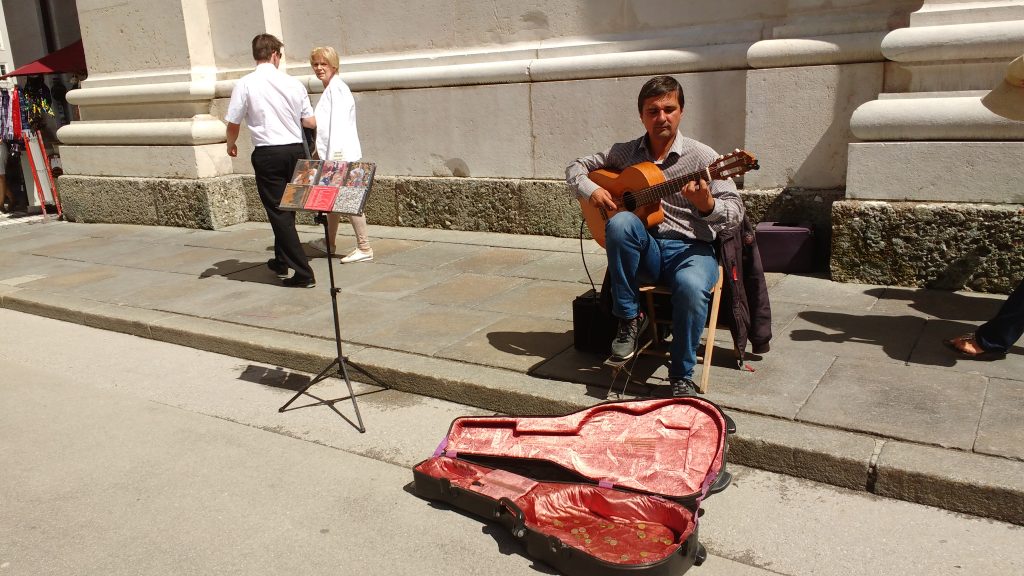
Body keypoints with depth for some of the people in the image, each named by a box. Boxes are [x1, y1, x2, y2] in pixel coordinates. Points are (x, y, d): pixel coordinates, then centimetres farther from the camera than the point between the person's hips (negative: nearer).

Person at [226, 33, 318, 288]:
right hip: (295, 150, 4)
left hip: (268, 154, -4)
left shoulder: (245, 84, -6)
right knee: (287, 208, 20)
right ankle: (281, 261, 34)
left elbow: (233, 123, -2)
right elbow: (310, 121, 9)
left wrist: (231, 144, 20)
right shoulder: (294, 83, 3)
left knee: (278, 212, 1)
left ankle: (303, 273, -3)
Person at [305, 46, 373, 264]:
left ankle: (364, 248, -5)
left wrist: (333, 157, -22)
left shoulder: (337, 88, -11)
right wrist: (321, 151, 20)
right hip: (332, 155, 10)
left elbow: (338, 124, -18)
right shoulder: (329, 89, 19)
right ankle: (329, 243, 30)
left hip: (341, 155, -10)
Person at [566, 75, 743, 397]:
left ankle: (681, 377, -15)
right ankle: (630, 319, -15)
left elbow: (736, 211, -6)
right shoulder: (625, 153, 9)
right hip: (643, 250, 2)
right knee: (621, 222, -32)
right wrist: (592, 190, -5)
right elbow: (576, 167, 17)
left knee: (691, 287, -37)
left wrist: (708, 205, -29)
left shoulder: (701, 156, -2)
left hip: (691, 248, -2)